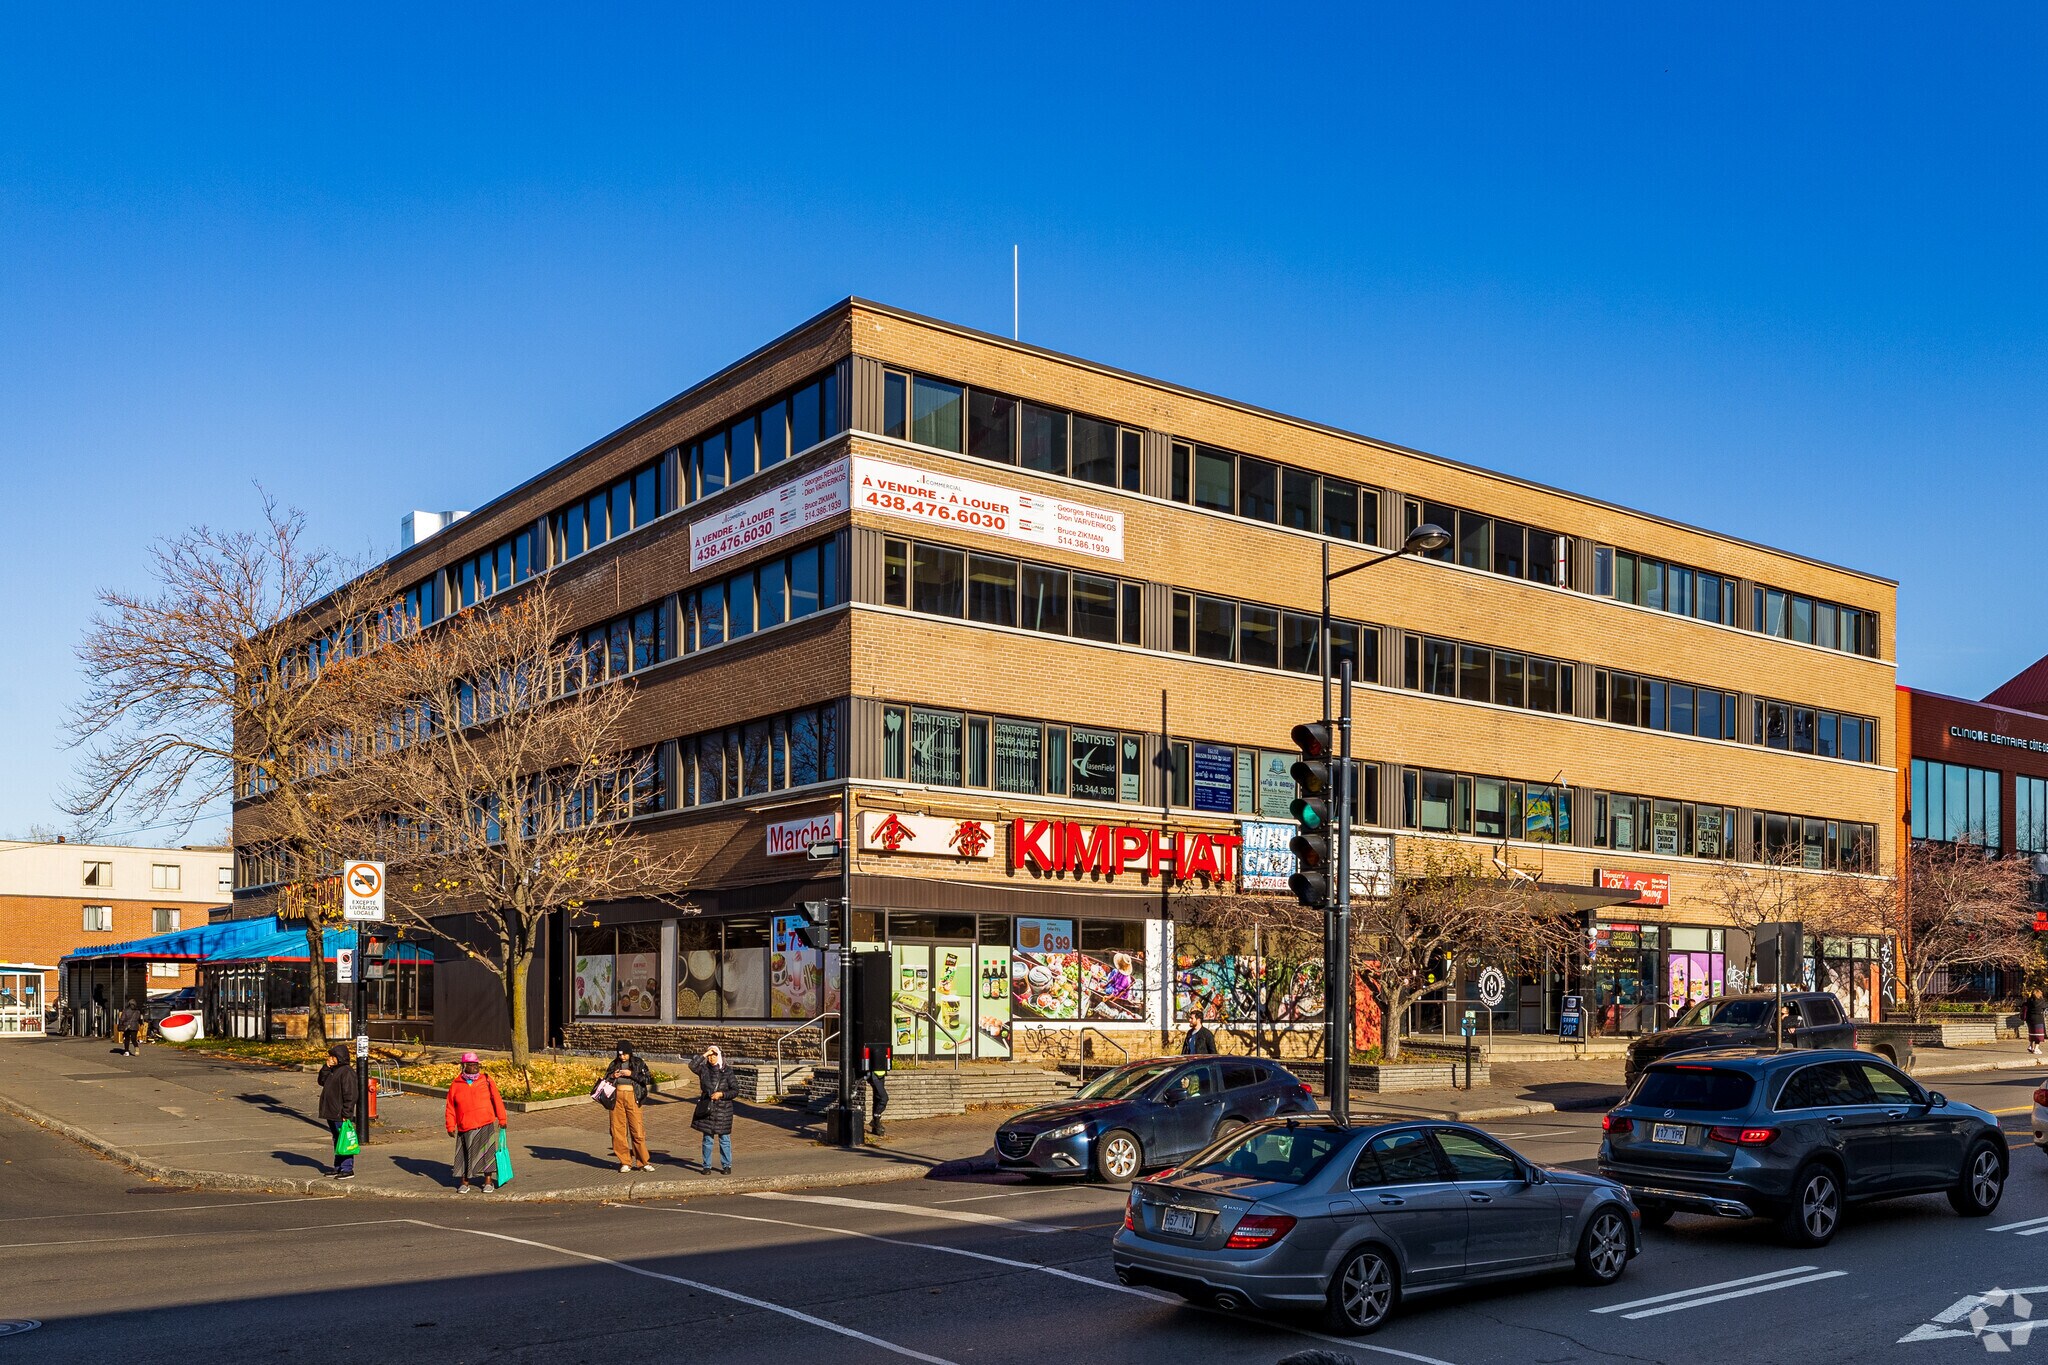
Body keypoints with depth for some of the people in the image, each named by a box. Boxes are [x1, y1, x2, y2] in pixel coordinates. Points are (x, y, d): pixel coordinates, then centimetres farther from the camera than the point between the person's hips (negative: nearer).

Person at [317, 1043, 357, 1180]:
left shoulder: (347, 1072, -16)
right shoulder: (332, 1070, 14)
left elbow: (350, 1095, -19)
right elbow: (321, 1081, 16)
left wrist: (346, 1114, -21)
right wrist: (326, 1067, 3)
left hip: (341, 1115, -10)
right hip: (332, 1114, 10)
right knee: (337, 1140, 16)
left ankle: (348, 1169, -4)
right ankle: (338, 1167, 24)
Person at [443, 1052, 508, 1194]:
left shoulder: (486, 1081, 3)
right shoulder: (456, 1085, 4)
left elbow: (497, 1101, 5)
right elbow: (450, 1108, 7)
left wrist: (501, 1119, 4)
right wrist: (451, 1127, 4)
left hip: (486, 1126, 0)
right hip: (465, 1128, 0)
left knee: (487, 1154, 2)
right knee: (465, 1155, 7)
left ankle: (488, 1182, 14)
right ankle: (464, 1183, 21)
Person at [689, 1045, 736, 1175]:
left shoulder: (727, 1071, -1)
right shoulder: (704, 1070, 2)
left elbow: (735, 1089, 0)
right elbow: (692, 1065, -18)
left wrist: (721, 1094, -13)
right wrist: (704, 1055, -17)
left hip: (723, 1109, -1)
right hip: (707, 1109, 1)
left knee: (724, 1138, 4)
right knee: (707, 1139, 6)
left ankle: (726, 1165, 14)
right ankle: (707, 1166, 16)